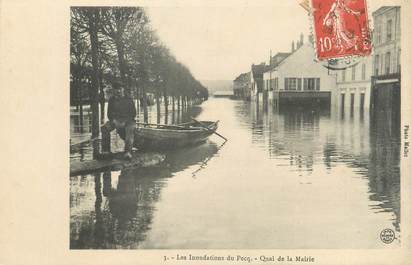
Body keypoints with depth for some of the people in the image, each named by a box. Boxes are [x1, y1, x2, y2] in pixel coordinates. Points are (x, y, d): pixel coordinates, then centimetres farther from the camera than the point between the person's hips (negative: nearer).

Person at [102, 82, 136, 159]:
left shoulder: (128, 100, -1)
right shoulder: (112, 100, 8)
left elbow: (133, 113, -3)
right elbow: (109, 113, 10)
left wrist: (125, 122, -17)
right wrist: (114, 121, -12)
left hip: (127, 120, -3)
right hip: (116, 120, 3)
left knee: (130, 129, -38)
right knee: (104, 128, -25)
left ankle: (128, 151, -47)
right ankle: (106, 149, -21)